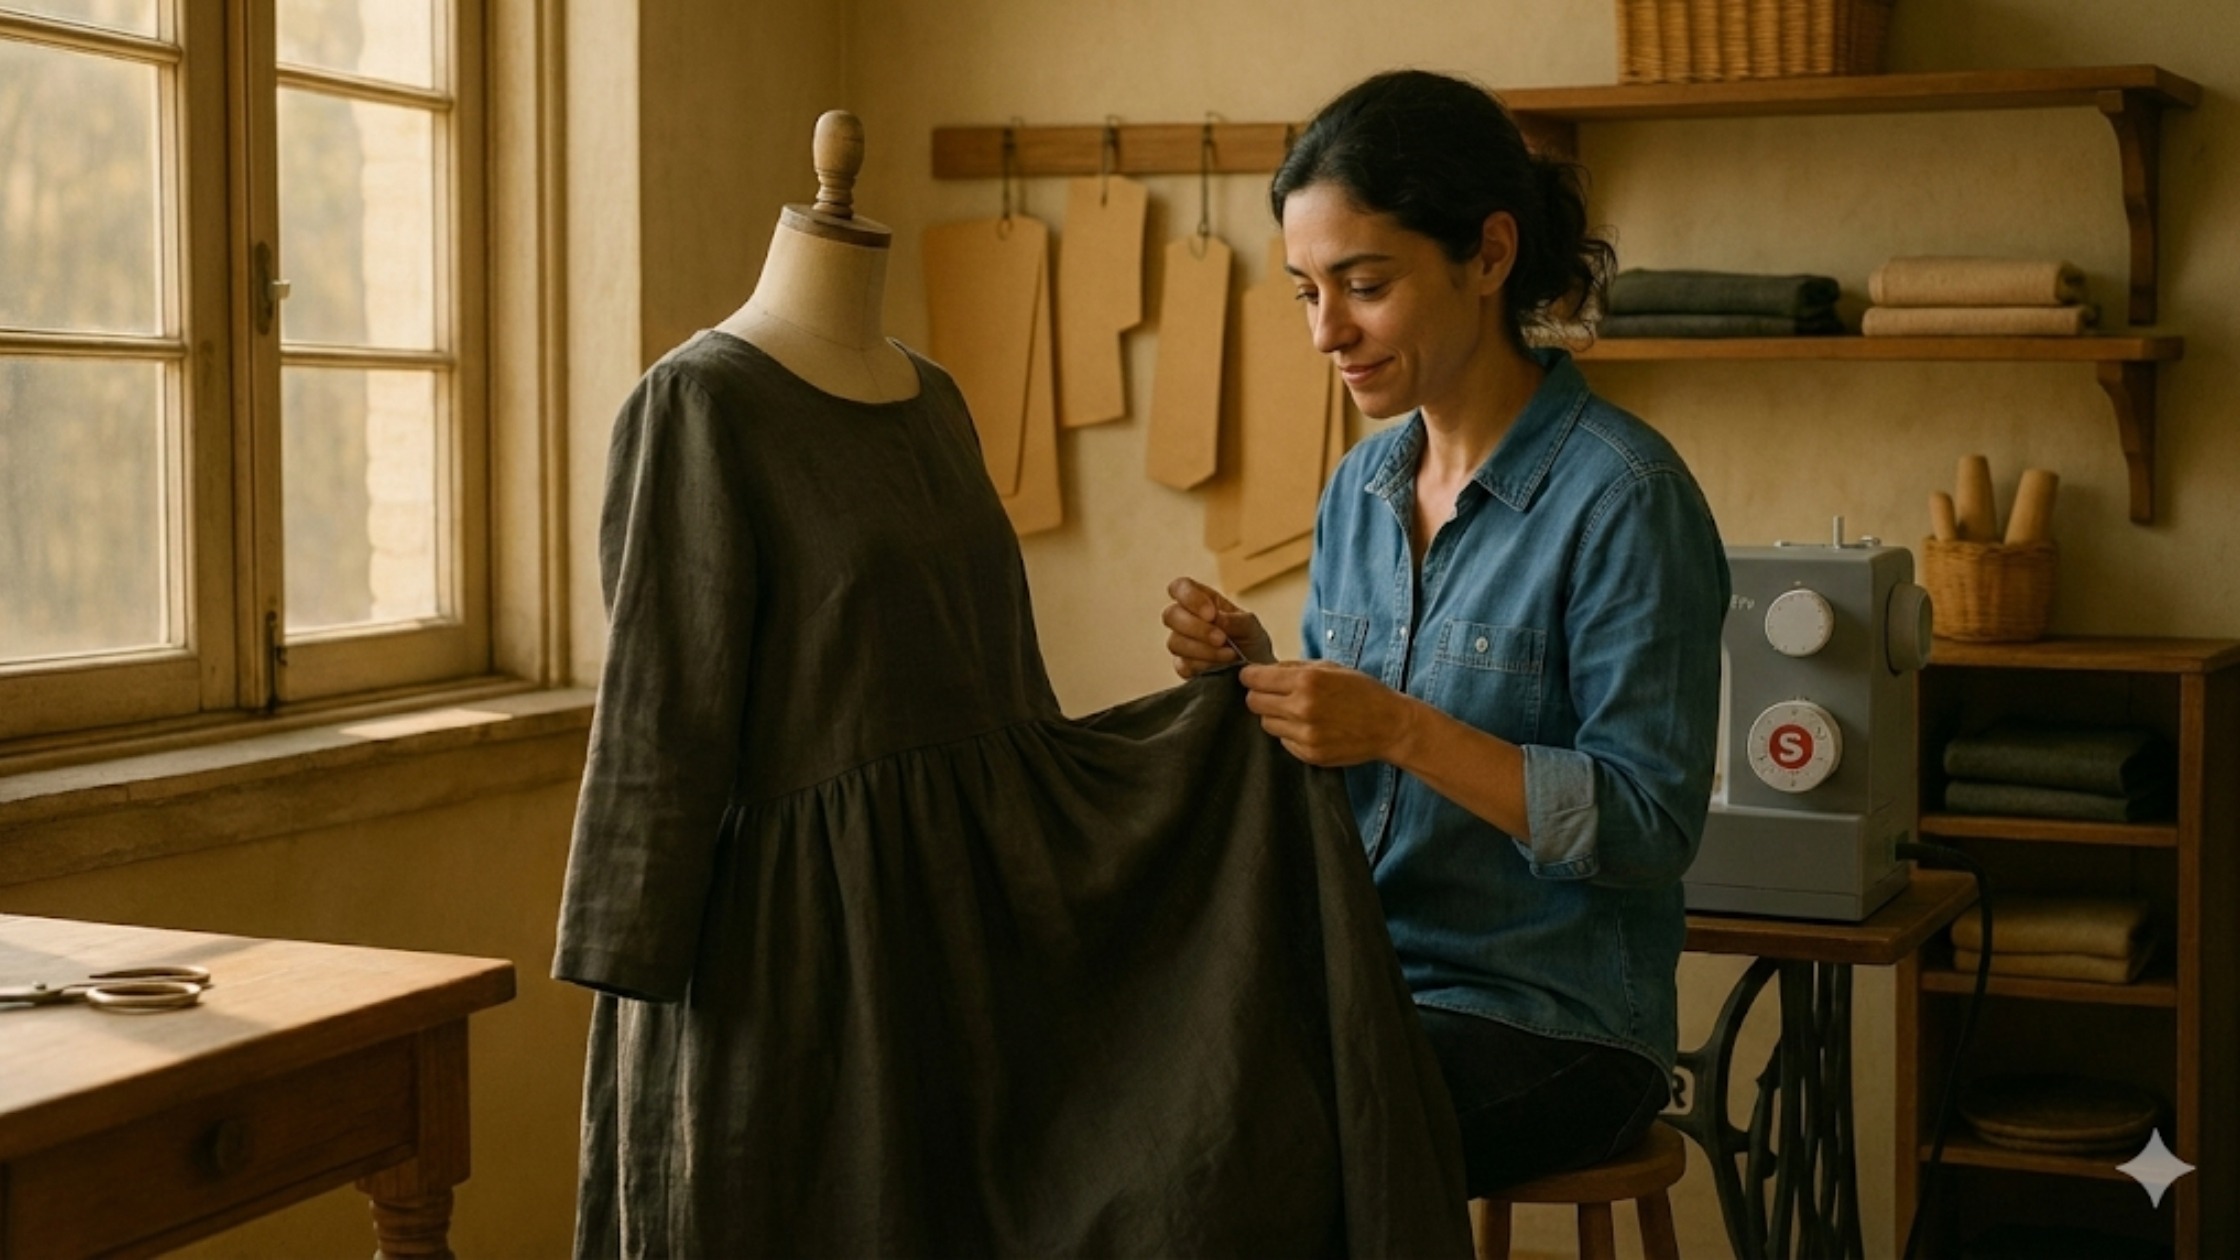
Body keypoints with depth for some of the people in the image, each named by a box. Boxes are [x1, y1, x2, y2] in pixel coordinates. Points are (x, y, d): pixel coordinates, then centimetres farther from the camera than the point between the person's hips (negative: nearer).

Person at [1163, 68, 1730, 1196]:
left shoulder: (1622, 496, -13)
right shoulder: (1359, 488, 9)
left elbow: (1651, 825, -16)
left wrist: (1401, 729, -25)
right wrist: (1256, 675, -6)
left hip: (1547, 1019, -6)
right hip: (1356, 980, 6)